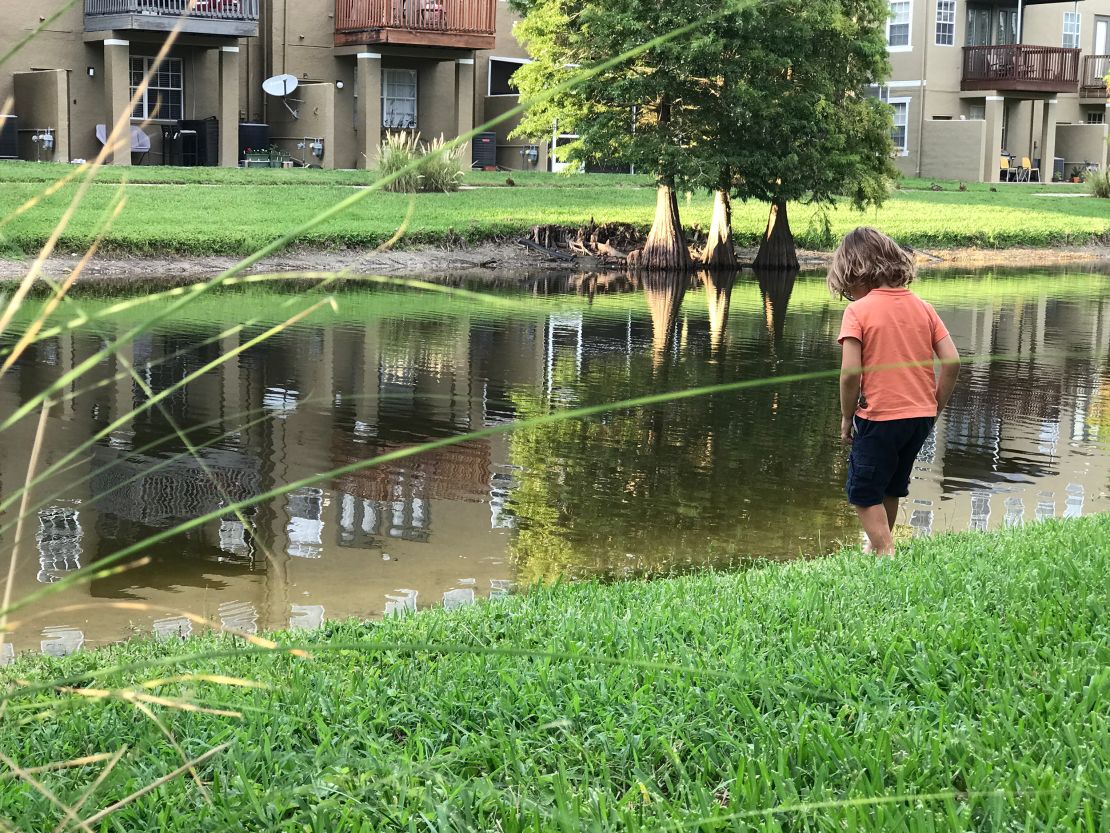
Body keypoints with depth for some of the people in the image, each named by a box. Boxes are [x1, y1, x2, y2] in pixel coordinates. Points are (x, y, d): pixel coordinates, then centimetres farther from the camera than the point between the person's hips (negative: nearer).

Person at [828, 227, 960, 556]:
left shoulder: (858, 311, -11)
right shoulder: (922, 307, 5)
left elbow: (850, 372, -19)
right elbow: (952, 362, 0)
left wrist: (846, 417, -5)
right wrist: (935, 408, 10)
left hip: (880, 418, -6)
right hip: (921, 417, 6)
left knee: (863, 493, 8)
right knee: (891, 488, 24)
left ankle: (886, 552, -1)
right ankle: (876, 546, 38)